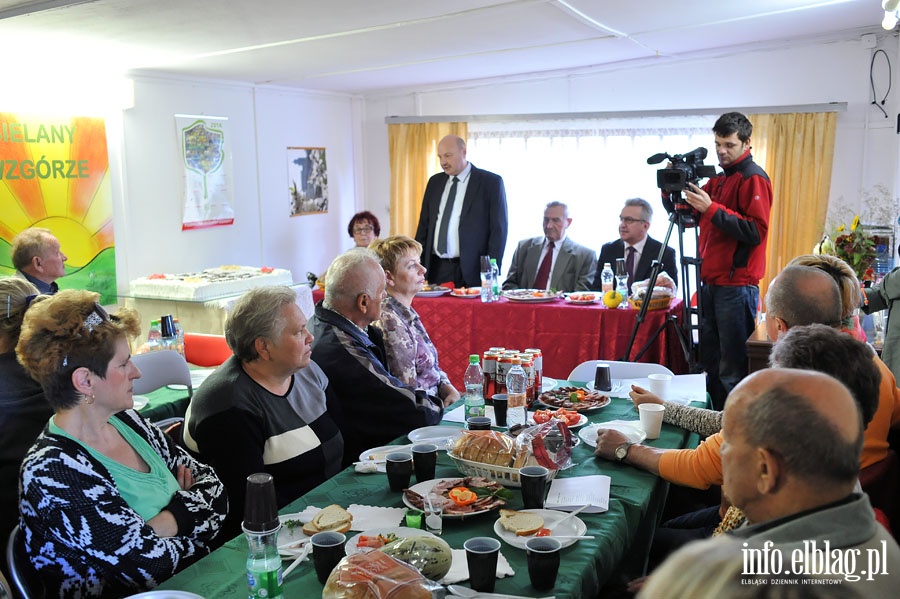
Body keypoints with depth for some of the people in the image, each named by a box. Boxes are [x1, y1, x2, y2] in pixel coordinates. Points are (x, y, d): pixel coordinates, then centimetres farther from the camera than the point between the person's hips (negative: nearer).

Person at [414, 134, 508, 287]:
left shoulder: (491, 182, -2)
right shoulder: (434, 182, 13)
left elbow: (498, 229, -4)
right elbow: (424, 226, 16)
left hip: (471, 272, -4)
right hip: (436, 269, 4)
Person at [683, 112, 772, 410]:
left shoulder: (753, 178, -6)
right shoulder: (717, 178, 19)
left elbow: (756, 231, -17)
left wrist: (711, 208, -20)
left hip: (737, 286, -8)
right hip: (710, 282, 8)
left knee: (733, 369, -7)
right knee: (711, 363, 12)